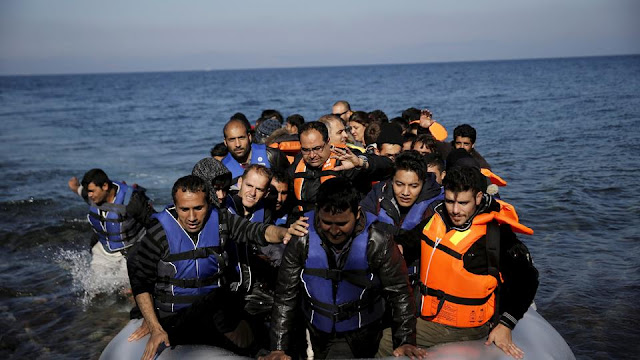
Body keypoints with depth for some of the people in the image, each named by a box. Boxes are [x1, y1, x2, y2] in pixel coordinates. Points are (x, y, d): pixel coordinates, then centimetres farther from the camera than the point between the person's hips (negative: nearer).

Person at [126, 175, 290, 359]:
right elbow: (140, 282, -6)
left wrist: (283, 233, -41)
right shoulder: (160, 234, -12)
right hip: (172, 317, -3)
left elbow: (254, 230, -18)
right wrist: (156, 329, -12)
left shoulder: (220, 221, -5)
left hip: (215, 308, 4)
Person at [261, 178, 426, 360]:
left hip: (364, 328, -1)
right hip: (317, 327, 2)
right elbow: (285, 297, -16)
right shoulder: (301, 240, -21)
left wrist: (405, 341, -26)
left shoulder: (378, 242, -24)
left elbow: (399, 293, -17)